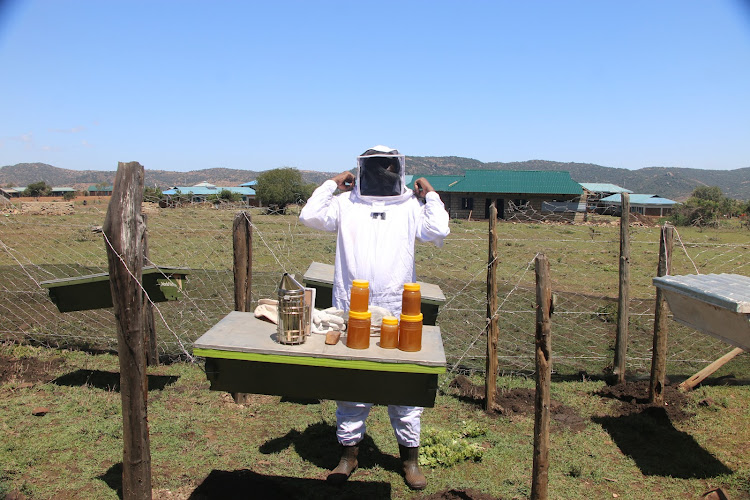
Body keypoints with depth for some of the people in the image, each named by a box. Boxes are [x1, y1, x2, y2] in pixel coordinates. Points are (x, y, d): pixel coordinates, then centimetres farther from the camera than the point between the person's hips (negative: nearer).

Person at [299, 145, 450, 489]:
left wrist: (430, 195, 4)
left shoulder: (410, 206, 8)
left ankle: (410, 454, 24)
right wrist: (331, 184, 6)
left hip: (398, 312, 0)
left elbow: (439, 231, -5)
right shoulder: (346, 204, 8)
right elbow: (310, 216, -3)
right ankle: (349, 451, 28)